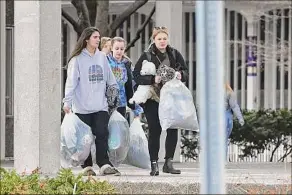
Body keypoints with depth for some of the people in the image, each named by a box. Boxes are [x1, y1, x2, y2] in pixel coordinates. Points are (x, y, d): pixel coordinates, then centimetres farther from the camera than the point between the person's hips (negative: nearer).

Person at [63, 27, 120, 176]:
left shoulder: (102, 57, 13)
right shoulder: (77, 59, -2)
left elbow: (110, 78, 22)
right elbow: (71, 82, -6)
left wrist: (114, 91, 20)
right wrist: (67, 102, -13)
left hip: (100, 106, 3)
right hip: (82, 107, -3)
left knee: (102, 134, -8)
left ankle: (104, 165, -10)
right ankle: (87, 166, 7)